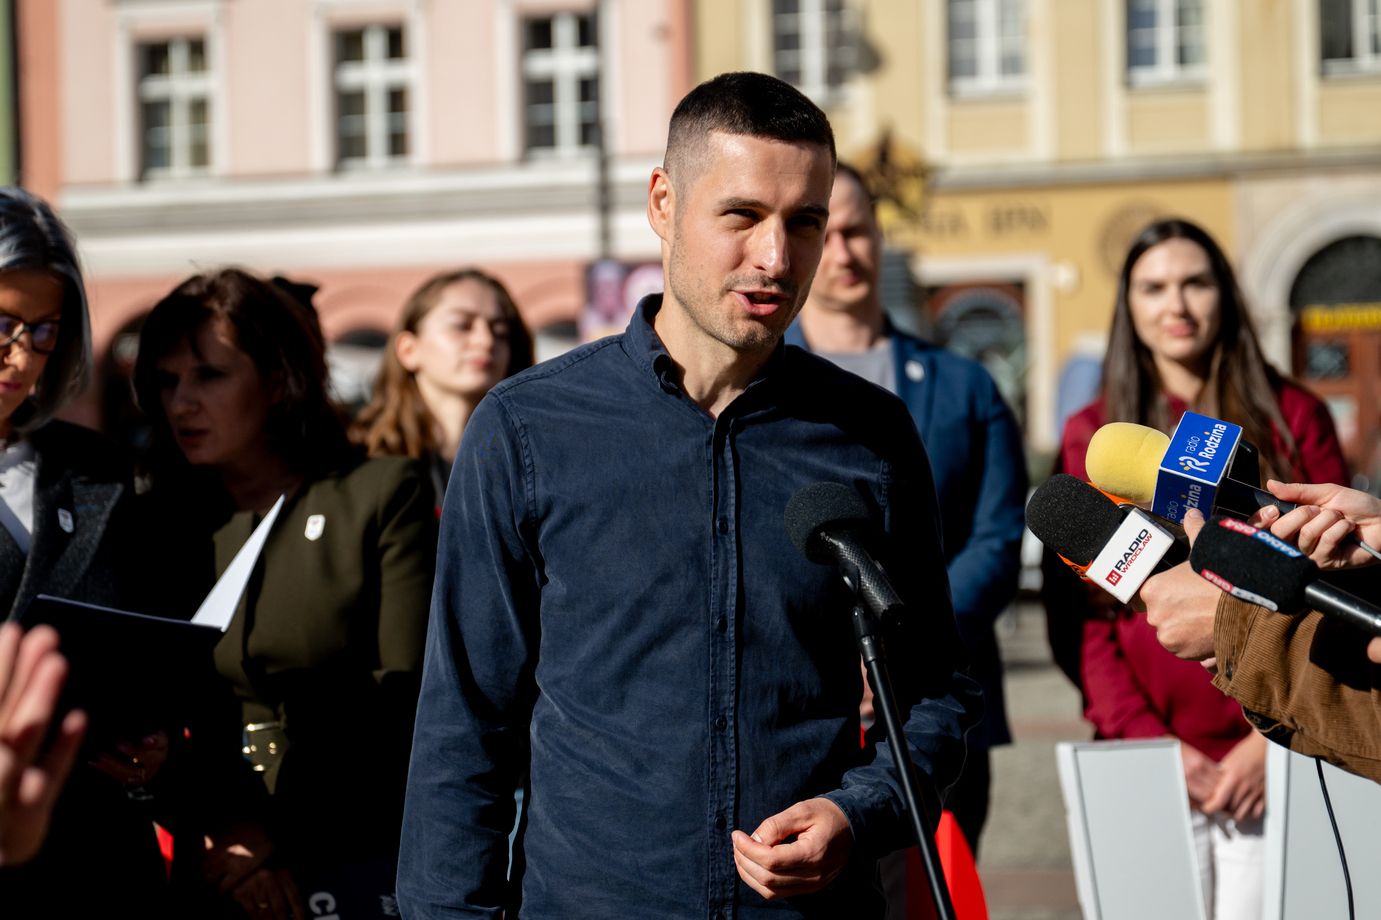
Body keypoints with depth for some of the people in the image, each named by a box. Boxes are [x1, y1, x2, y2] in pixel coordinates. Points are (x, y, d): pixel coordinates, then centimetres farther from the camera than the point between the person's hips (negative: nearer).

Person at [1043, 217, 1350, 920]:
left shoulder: (1293, 417, 8)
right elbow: (1077, 611, 4)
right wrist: (1151, 743, -7)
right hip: (1147, 758, 0)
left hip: (1274, 760, 0)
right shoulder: (1093, 435, 9)